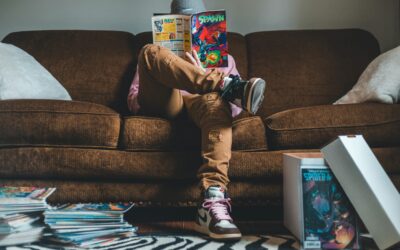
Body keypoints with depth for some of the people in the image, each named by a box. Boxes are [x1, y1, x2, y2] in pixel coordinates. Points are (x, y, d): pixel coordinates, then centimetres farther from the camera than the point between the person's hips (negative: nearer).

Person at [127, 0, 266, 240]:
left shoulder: (223, 57, 33)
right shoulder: (159, 56, 34)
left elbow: (235, 106, 15)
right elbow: (133, 98, 19)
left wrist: (206, 81, -5)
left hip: (199, 103, 0)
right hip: (163, 103, 1)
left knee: (216, 102, -40)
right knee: (150, 51, -26)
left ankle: (214, 203, -57)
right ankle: (228, 86, -40)